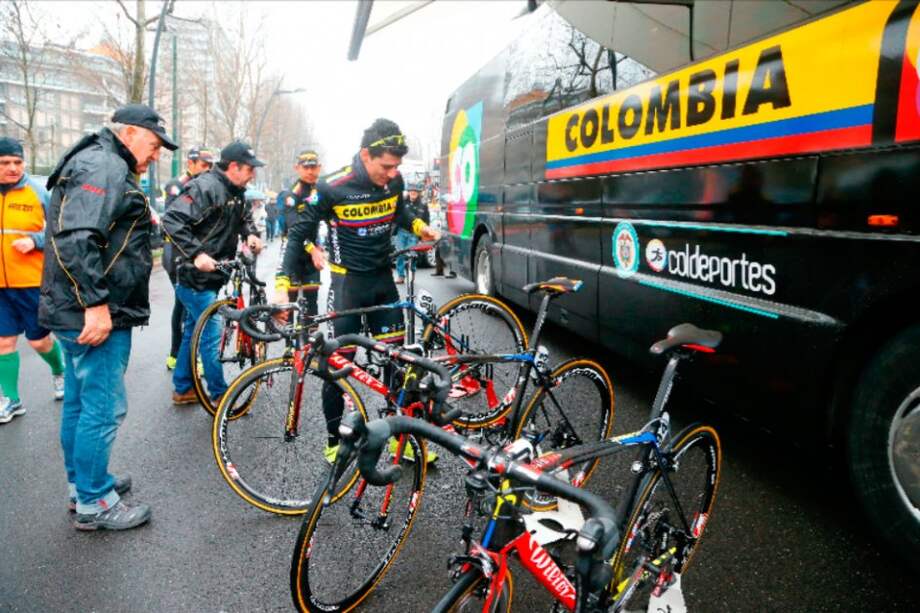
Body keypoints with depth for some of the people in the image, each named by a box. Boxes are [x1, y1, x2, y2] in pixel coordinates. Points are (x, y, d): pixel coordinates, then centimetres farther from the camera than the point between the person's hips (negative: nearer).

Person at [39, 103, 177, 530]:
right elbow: (77, 239, -27)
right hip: (95, 315, -11)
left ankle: (81, 483, 33)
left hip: (78, 313, 11)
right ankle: (94, 503, 9)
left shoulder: (98, 164, 20)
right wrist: (96, 303, -27)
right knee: (104, 408, -2)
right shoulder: (105, 167, -15)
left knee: (79, 402, 19)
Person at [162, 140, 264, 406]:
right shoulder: (206, 187, -20)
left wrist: (250, 234, 5)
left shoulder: (236, 192, 9)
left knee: (194, 331, 17)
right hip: (195, 277, -10)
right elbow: (172, 221, -27)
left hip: (211, 276, 10)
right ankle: (220, 394, 7)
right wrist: (196, 254, -31)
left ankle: (183, 389, 29)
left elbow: (244, 217, 27)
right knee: (212, 335, -4)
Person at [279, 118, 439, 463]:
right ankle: (334, 440, 18)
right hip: (348, 282, -4)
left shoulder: (394, 181, -4)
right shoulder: (332, 187, -18)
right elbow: (299, 232, -9)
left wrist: (419, 227, -2)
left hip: (384, 279, 5)